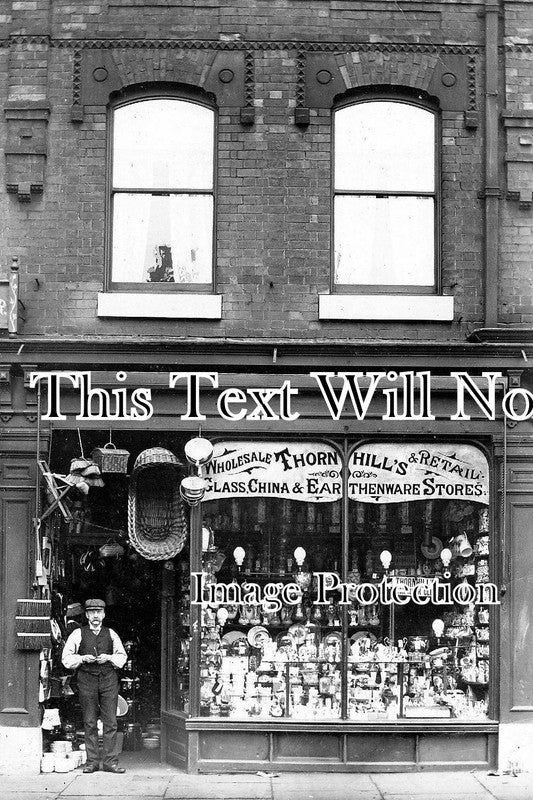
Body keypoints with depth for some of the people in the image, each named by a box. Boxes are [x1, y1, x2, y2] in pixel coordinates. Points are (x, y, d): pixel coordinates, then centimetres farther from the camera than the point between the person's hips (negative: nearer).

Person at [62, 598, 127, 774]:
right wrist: (83, 658, -10)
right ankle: (92, 762, 7)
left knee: (110, 721, -2)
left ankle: (110, 762, 1)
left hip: (108, 679, 1)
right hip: (86, 679, -1)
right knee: (90, 723, 1)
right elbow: (66, 658, 5)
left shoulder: (111, 634, 12)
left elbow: (122, 657, 16)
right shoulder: (78, 634, 6)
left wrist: (109, 658, -3)